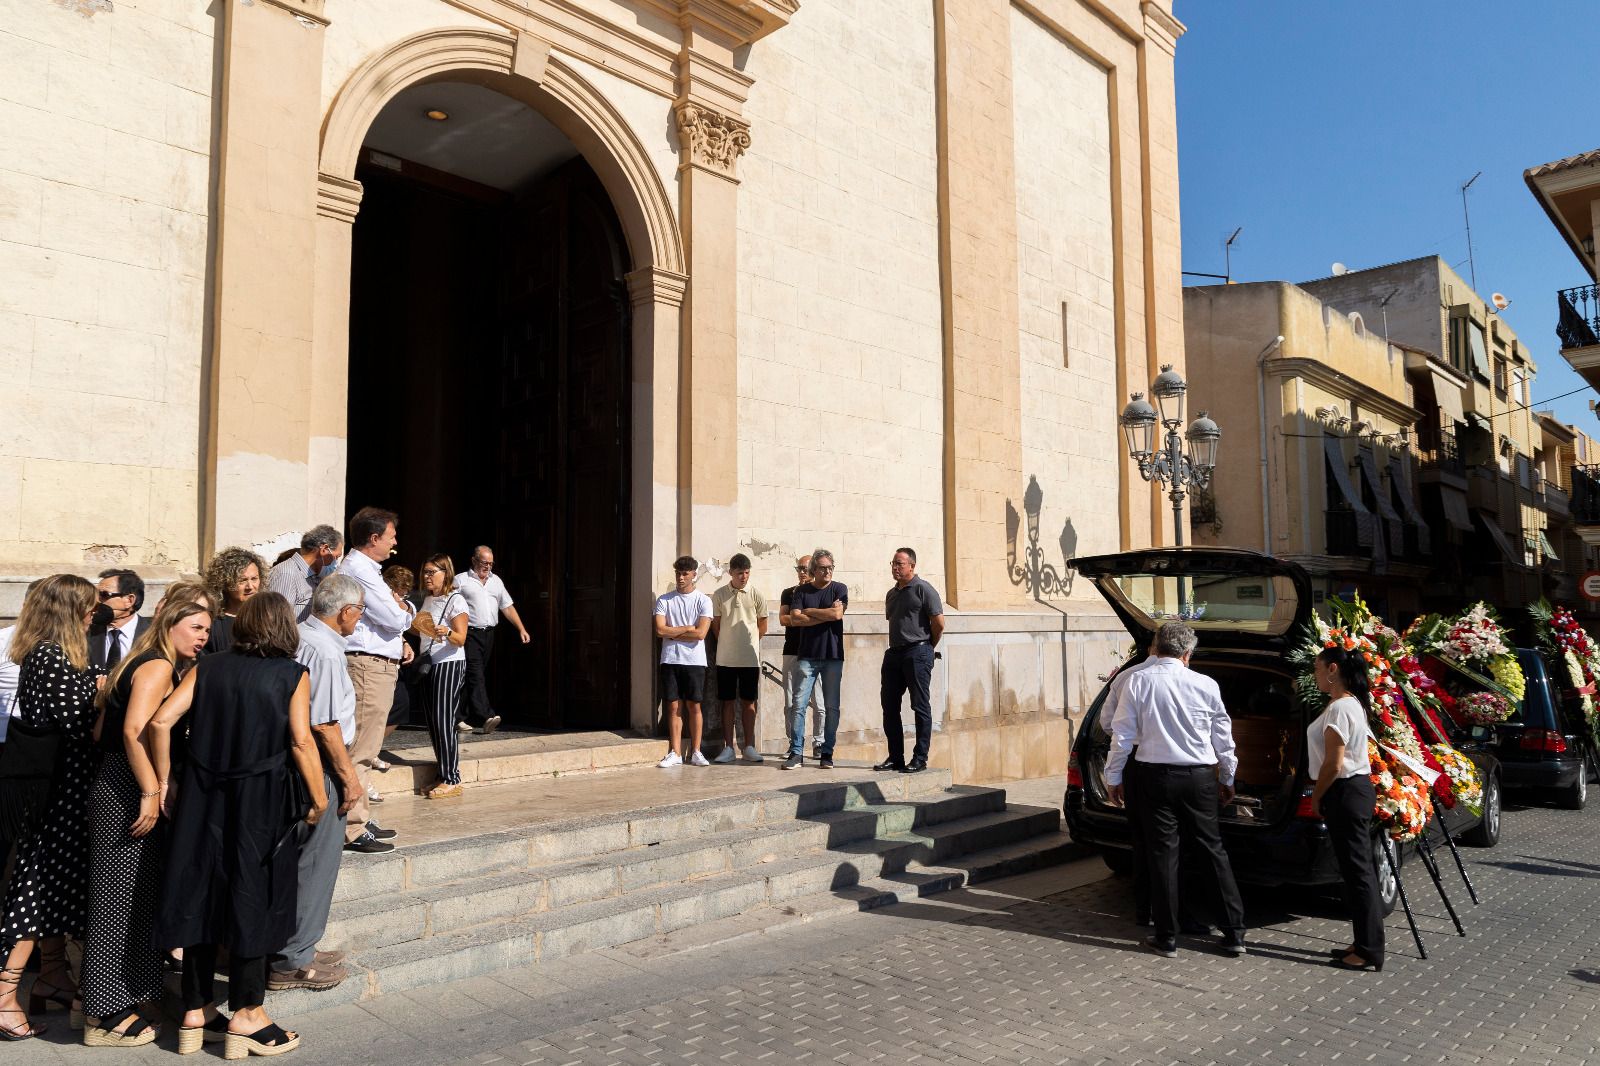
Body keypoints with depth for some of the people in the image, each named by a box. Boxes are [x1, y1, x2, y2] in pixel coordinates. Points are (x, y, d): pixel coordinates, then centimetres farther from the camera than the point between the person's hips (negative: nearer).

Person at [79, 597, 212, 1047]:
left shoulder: (142, 664, 17)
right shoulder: (158, 666, -12)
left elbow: (100, 732, 15)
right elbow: (134, 731, -24)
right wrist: (150, 793, -24)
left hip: (115, 784, 10)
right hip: (127, 791, -10)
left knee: (135, 895, 15)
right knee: (123, 896, -2)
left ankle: (131, 995, 25)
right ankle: (108, 1015, 8)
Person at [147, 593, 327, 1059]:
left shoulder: (207, 668, 5)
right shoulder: (292, 675, -5)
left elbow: (161, 721, -4)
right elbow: (301, 741, -12)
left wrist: (165, 781, 6)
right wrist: (318, 799, -3)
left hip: (203, 797, 4)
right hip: (264, 799, -4)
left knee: (203, 895, 13)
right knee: (252, 902, 6)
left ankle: (196, 1013, 24)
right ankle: (247, 1017, 14)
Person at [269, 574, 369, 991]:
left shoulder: (299, 636, 10)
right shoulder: (324, 649, -20)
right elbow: (324, 724, -22)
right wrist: (348, 774, -15)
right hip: (317, 768, -10)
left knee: (299, 860, 18)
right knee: (314, 862, 1)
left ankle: (296, 950, 30)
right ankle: (292, 961, 11)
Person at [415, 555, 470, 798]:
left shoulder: (455, 600, -9)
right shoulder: (428, 600, 15)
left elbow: (461, 639, -16)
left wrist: (446, 633, -34)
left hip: (449, 664, -8)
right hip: (429, 664, 8)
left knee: (443, 721, -10)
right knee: (433, 723, 7)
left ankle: (452, 780, -5)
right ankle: (443, 777, 14)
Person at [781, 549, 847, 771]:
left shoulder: (839, 589, 4)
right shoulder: (801, 591, 7)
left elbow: (838, 613, -12)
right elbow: (794, 619, -7)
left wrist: (809, 611, -3)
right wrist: (826, 614, -9)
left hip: (833, 655, 0)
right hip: (807, 655, 0)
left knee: (832, 706, 3)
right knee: (798, 705, -5)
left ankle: (826, 753, 12)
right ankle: (796, 753, -1)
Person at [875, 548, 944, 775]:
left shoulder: (923, 589, -7)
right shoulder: (891, 594, 17)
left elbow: (939, 622, -9)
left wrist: (928, 646, 3)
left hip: (917, 653, -8)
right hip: (894, 653, 8)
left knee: (920, 706, -2)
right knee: (889, 706, 7)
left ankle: (920, 758, 3)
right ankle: (895, 757, 15)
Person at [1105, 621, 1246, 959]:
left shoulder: (1138, 681, -7)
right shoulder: (1206, 685, -2)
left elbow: (1123, 734, -6)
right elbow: (1224, 737, 6)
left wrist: (1113, 777, 5)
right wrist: (1227, 778, 20)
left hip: (1155, 777, -1)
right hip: (1199, 778, 1)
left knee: (1163, 854, 6)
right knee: (1213, 850, 13)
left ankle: (1166, 938, 12)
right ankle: (1234, 933, 19)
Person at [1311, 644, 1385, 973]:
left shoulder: (1338, 708, -19)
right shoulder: (1353, 703, 12)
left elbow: (1333, 764, -20)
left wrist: (1316, 797, -6)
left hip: (1346, 792, -10)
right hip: (1358, 787, 10)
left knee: (1357, 871, -4)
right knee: (1359, 870, 14)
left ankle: (1369, 952, 2)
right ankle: (1365, 943, 21)